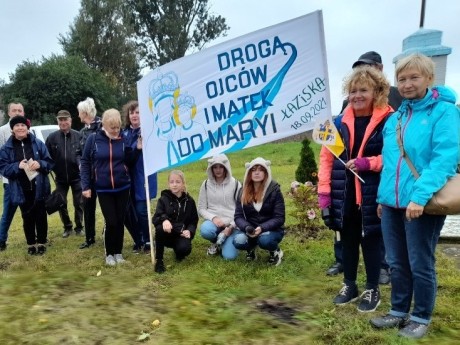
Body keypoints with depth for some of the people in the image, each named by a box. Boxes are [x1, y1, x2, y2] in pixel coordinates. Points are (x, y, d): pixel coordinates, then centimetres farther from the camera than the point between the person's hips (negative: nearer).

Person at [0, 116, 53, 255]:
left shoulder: (38, 144, 1)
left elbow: (50, 162, 2)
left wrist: (40, 164, -19)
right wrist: (18, 166, -19)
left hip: (39, 188, 0)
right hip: (21, 190, 0)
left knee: (41, 216, 8)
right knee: (27, 218, 9)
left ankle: (41, 242, 22)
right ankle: (31, 243, 23)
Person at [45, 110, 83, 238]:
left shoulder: (78, 136, -8)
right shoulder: (52, 137, -4)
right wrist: (54, 169, -9)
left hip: (77, 176, -2)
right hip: (60, 177, 2)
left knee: (79, 203, 6)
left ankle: (79, 227, 23)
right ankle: (67, 227, 27)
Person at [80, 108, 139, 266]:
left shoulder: (123, 139, -2)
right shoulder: (93, 139, -7)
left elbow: (129, 161, 1)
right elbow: (85, 162, -1)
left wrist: (138, 148, -14)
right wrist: (85, 186, -4)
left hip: (122, 188, 2)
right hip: (103, 189, -2)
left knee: (120, 221, 9)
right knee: (111, 222, -2)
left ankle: (118, 252, 25)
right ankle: (109, 253, 17)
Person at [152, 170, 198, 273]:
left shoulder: (189, 201, 5)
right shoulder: (163, 199, -1)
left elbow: (194, 220, 9)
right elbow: (155, 218, -12)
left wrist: (189, 231, -12)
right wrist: (164, 220, -35)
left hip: (181, 234, 1)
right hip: (167, 234, -1)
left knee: (185, 249, -31)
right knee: (160, 228, -35)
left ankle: (178, 250, 11)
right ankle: (158, 260, -18)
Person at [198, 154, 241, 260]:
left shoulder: (235, 184, -2)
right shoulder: (206, 184, 2)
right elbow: (201, 209, 3)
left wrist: (231, 226, -15)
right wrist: (213, 218, -16)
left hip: (231, 223, -1)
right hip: (213, 221, 2)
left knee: (229, 256, -19)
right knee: (205, 231, -36)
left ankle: (223, 240, 17)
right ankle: (215, 242, 2)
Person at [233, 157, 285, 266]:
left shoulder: (274, 190, -11)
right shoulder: (243, 191, -1)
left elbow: (279, 218, -13)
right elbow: (238, 216, -3)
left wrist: (262, 228, -28)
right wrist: (247, 228, -24)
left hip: (272, 230, -2)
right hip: (250, 229, 3)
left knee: (264, 240, -36)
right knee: (238, 241, -28)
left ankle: (275, 251, 1)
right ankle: (251, 248, 9)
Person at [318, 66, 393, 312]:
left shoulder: (388, 121, -7)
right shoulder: (340, 122, 5)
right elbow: (326, 156, 4)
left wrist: (368, 163, -21)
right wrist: (324, 190, -2)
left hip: (372, 195, -4)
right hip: (344, 195, 4)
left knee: (371, 241, 9)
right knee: (348, 240, 15)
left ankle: (372, 290, 27)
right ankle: (349, 285, 33)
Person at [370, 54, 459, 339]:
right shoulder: (396, 117, 13)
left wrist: (421, 195, -27)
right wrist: (383, 195, 14)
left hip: (422, 203, -6)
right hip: (392, 202, 6)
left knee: (420, 265, 6)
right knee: (397, 263, 16)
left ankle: (421, 317, 24)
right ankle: (399, 311, 32)